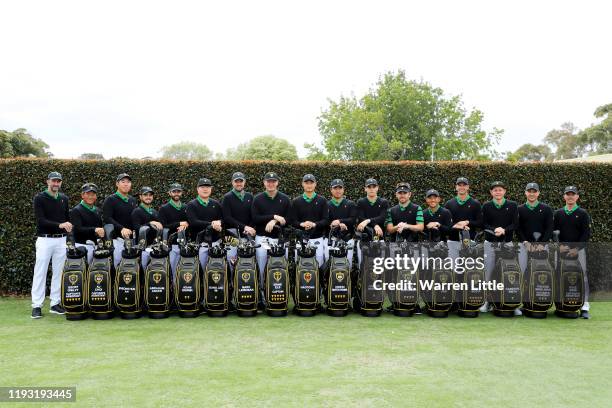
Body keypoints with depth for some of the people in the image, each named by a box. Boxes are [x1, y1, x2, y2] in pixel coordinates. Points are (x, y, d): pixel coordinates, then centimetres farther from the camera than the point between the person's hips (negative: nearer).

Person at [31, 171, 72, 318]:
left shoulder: (64, 199, 12)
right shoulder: (39, 198, -4)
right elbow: (40, 220, -15)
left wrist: (68, 227, 0)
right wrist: (59, 225, -25)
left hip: (61, 240, 5)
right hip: (45, 240, -4)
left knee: (58, 272, 6)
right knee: (40, 273, -3)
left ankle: (55, 304, 13)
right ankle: (37, 306, 2)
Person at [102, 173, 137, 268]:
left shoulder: (133, 200, 20)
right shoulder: (110, 200, 1)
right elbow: (107, 218, -11)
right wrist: (121, 228, -23)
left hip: (131, 238, 5)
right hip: (117, 238, -5)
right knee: (117, 259, -9)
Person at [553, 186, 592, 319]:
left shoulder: (583, 213, 3)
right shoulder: (558, 213, 10)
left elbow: (586, 234, -2)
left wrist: (577, 248, -13)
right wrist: (560, 246, -7)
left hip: (578, 249, -2)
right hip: (562, 250, 2)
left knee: (582, 277, -6)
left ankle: (584, 308, -5)